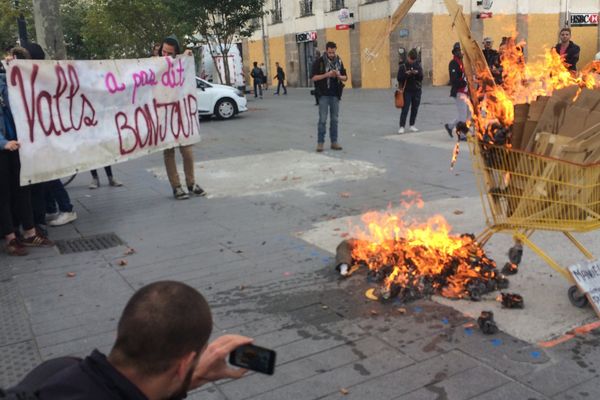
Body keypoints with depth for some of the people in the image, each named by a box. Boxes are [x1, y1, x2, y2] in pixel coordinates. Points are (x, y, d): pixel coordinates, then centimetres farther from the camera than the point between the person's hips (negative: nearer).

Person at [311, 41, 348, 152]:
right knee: (322, 120, -3)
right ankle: (320, 142, 4)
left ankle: (334, 142, 14)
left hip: (335, 95, 4)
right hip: (324, 95, -4)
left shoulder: (339, 61, 8)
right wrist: (326, 74, -19)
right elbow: (313, 77, -8)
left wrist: (339, 76, -11)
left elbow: (345, 77, 11)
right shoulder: (319, 62, -4)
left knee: (334, 120, 7)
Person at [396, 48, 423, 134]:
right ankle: (402, 127, -5)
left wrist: (417, 73, -18)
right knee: (405, 109, -8)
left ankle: (412, 125, 19)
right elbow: (399, 78, -8)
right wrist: (406, 74, -23)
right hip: (407, 91, -4)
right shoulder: (402, 66, -4)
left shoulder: (418, 66, 5)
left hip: (417, 90, 4)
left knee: (415, 109, 8)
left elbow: (421, 78, 1)